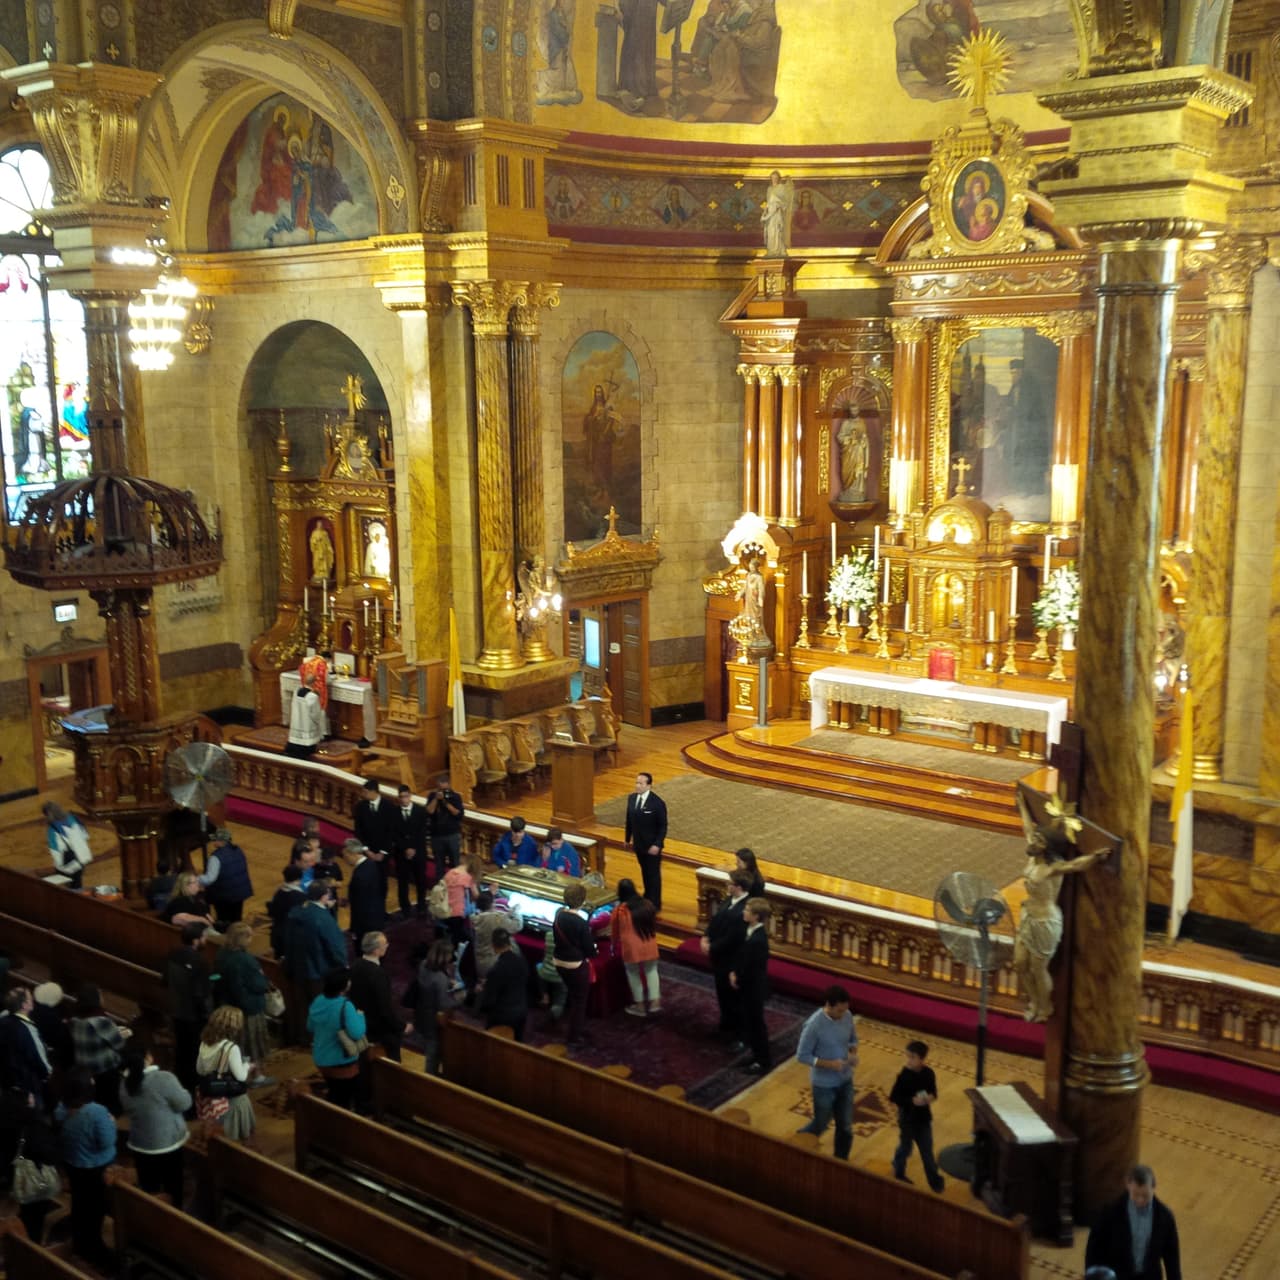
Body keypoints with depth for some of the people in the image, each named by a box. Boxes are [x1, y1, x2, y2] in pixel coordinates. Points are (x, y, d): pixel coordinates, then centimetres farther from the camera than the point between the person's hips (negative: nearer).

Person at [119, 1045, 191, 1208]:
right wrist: (179, 1090, 1)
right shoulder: (164, 1078, -25)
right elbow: (185, 1103, -16)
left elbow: (128, 1110, 9)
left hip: (139, 1145, 4)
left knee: (148, 1190, 17)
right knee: (172, 1188, 14)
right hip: (168, 1143, -4)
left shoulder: (125, 1084, -7)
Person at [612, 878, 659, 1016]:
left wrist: (616, 947, 20)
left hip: (631, 948, -4)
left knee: (634, 974, 13)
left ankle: (639, 1006, 21)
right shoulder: (648, 905, -1)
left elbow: (615, 932, 1)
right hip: (649, 946, 4)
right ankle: (654, 1001, 21)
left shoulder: (620, 910, -12)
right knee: (651, 971, 21)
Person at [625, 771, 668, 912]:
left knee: (654, 873, 6)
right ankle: (647, 898, 35)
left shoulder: (657, 803, -20)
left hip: (652, 845, -6)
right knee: (644, 872, 20)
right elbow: (629, 820, 9)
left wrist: (657, 844, -20)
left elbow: (663, 826, -15)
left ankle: (655, 904, 17)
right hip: (638, 844, 6)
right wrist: (628, 838, 12)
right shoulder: (632, 798, -2)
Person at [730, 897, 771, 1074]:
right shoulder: (752, 930, 0)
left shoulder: (758, 939, -30)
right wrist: (734, 972, -2)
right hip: (749, 985, 9)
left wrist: (738, 979, -10)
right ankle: (758, 1055, 34)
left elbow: (752, 967, -25)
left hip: (754, 987, -9)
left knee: (756, 1023, 5)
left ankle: (764, 1061, 20)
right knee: (749, 1021, 19)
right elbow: (743, 955, 10)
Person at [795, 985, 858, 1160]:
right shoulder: (814, 1025, -27)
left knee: (846, 1126, 14)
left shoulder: (847, 1016, -9)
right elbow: (802, 1056, -20)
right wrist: (829, 1064, -27)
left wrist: (853, 1054, -12)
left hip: (845, 1081, 5)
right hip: (824, 1085, -5)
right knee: (820, 1125, 12)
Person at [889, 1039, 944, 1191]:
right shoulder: (904, 1076, -19)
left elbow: (933, 1091, 8)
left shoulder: (929, 1073, -7)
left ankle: (934, 1180, 21)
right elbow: (893, 1097, -17)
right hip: (907, 1119, -3)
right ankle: (899, 1175, 35)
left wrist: (931, 1097, -16)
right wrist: (912, 1101, -26)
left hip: (924, 1118, 3)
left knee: (927, 1150, 11)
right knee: (905, 1147, 13)